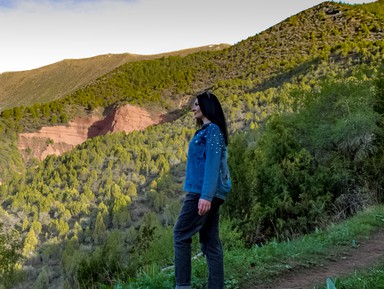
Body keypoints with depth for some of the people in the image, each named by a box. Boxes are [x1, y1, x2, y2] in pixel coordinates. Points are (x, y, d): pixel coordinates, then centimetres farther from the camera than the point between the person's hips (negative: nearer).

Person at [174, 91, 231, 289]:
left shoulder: (212, 130, -8)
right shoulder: (207, 131, 21)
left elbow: (212, 164, -17)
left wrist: (205, 195, -24)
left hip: (205, 191, -10)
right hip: (208, 193, 10)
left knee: (181, 234, -6)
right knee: (210, 241, 6)